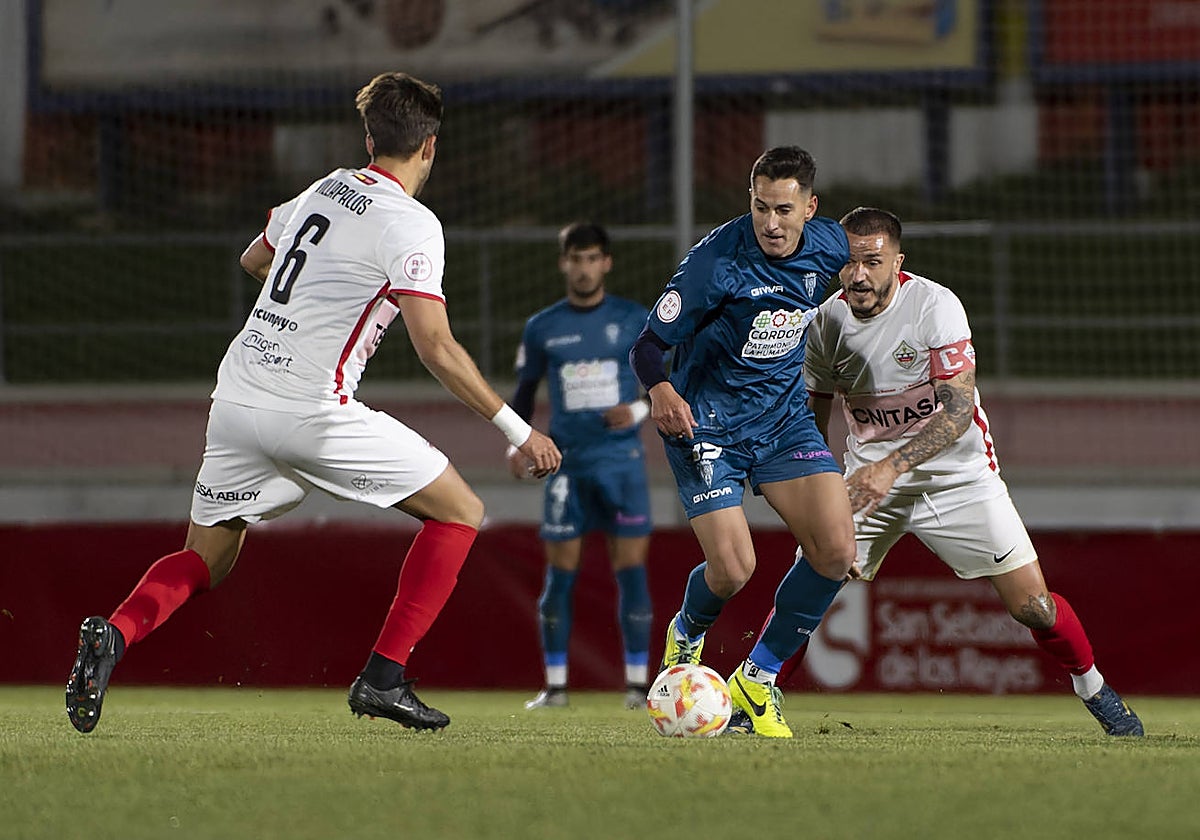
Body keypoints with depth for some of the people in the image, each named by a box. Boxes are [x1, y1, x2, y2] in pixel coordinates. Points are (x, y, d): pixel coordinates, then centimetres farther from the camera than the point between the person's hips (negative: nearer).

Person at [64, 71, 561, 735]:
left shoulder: (325, 190, 14)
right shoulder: (410, 224, -8)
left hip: (236, 397, 7)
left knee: (205, 562, 18)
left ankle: (114, 634, -13)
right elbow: (436, 349, -14)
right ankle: (384, 676, 0)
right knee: (460, 512, 7)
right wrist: (517, 429, -7)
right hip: (312, 412, -7)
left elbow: (254, 260, 32)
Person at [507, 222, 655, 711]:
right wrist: (516, 441, 0)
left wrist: (639, 409, -13)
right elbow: (524, 391, 16)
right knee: (559, 574, -1)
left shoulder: (634, 320, 3)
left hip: (621, 459, -1)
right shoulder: (542, 328, 7)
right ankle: (555, 684, 6)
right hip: (567, 463, 1)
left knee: (630, 569, -6)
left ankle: (637, 683, -1)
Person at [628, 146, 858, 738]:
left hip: (785, 417, 5)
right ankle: (686, 635, 24)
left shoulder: (829, 246, -5)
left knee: (836, 549, -14)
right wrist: (660, 390, -37)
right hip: (707, 423, -5)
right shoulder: (718, 260, -21)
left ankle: (757, 678, 4)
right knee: (733, 569, -15)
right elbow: (648, 345, -19)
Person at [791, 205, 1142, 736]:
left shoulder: (935, 305, -18)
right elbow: (814, 415, 9)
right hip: (870, 475, 3)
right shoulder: (828, 321, -6)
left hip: (958, 474, -2)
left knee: (1033, 606, -5)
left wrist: (892, 465, -35)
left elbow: (959, 411, -23)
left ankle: (1094, 690, 20)